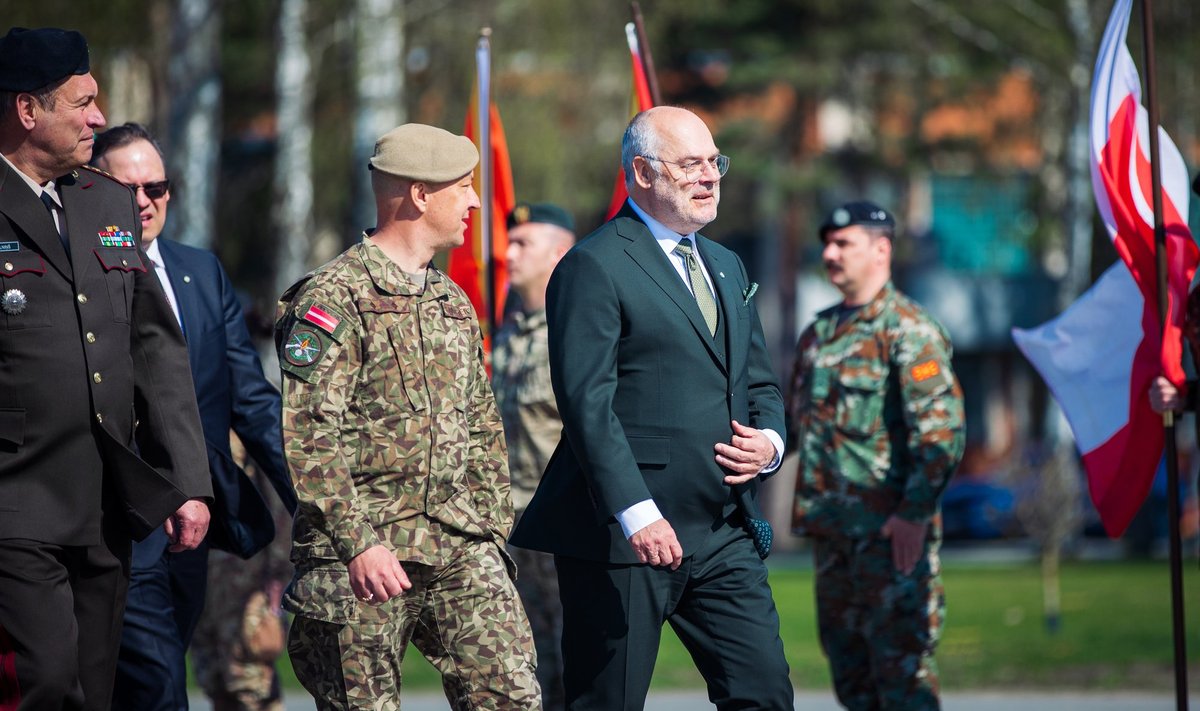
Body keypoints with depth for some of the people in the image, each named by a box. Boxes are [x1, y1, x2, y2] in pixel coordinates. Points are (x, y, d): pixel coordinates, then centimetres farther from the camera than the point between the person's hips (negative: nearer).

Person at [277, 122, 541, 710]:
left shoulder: (454, 303, 18)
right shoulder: (335, 297, -8)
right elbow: (309, 436, -15)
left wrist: (492, 529, 15)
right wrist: (358, 544, -20)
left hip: (458, 545, 6)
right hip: (366, 551, -6)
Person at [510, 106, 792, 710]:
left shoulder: (726, 267, 20)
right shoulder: (593, 267, -7)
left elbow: (759, 381, 26)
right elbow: (588, 404, -15)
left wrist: (768, 442, 2)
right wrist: (636, 513, -24)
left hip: (724, 534, 7)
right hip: (626, 536, -7)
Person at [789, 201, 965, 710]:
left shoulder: (908, 330, -9)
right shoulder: (819, 333, 16)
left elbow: (942, 429, -16)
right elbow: (797, 416, 25)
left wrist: (915, 514, -20)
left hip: (892, 528, -8)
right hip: (832, 527, 8)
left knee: (899, 657, -8)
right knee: (845, 651, 10)